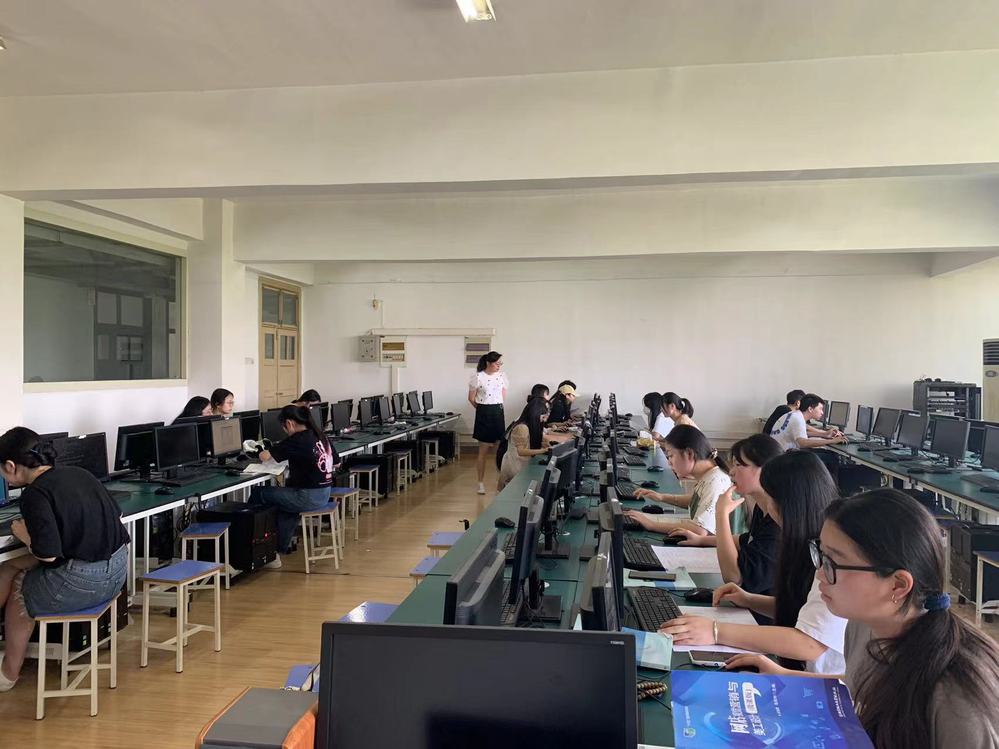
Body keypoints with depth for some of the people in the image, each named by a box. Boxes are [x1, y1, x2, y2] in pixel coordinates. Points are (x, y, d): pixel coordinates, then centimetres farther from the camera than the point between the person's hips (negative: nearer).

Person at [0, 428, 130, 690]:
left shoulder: (35, 494, -16)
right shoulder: (78, 473, 6)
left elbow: (48, 554, -21)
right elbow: (115, 514, 14)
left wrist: (24, 535, -1)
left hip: (85, 582, -7)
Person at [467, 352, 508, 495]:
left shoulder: (502, 375, 4)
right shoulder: (478, 377, -10)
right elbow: (471, 398, -1)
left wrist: (497, 407, 14)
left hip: (498, 413, 4)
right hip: (484, 414, -4)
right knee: (483, 451, 2)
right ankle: (480, 483, 13)